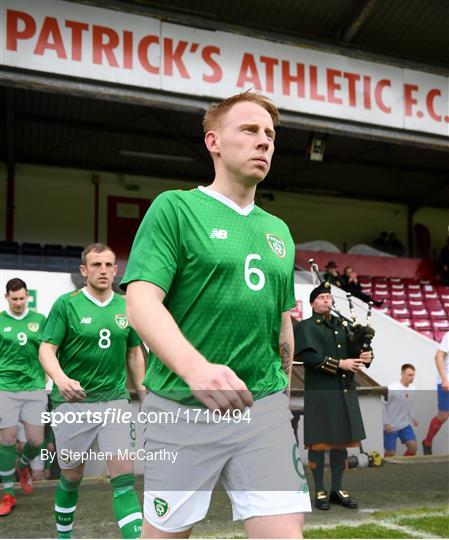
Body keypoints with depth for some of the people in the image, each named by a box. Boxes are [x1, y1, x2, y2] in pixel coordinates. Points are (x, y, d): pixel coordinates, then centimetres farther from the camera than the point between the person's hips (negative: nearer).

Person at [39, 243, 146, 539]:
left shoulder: (127, 306, 5)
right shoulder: (66, 304, -6)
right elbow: (47, 349, -10)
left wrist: (144, 394, 13)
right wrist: (61, 378, -29)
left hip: (115, 400, 2)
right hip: (72, 402, -2)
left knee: (124, 476, -7)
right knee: (72, 476, 13)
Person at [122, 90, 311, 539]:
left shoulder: (279, 231, 14)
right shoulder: (175, 207, -4)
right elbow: (141, 302, -16)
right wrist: (196, 367, -32)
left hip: (264, 408, 4)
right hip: (182, 406, -4)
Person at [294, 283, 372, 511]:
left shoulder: (343, 325, 16)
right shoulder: (306, 327, -3)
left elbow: (361, 347, 16)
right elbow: (309, 356, -16)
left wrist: (366, 356, -8)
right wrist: (340, 364, -19)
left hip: (345, 391, 6)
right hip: (320, 393, -6)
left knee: (342, 440, 10)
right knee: (319, 442, 0)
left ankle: (337, 490, 21)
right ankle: (320, 492, 11)